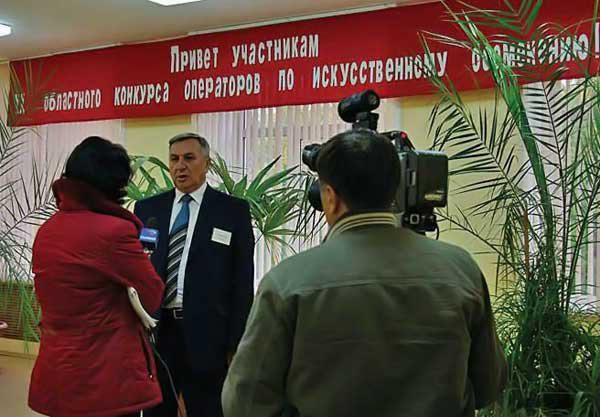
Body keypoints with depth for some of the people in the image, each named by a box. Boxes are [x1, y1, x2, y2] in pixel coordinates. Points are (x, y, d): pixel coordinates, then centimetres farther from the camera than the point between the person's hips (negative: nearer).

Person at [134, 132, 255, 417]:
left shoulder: (233, 211, -1)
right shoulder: (147, 208, 8)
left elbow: (242, 282, -2)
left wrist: (237, 344, -6)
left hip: (205, 335, -3)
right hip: (153, 331, 3)